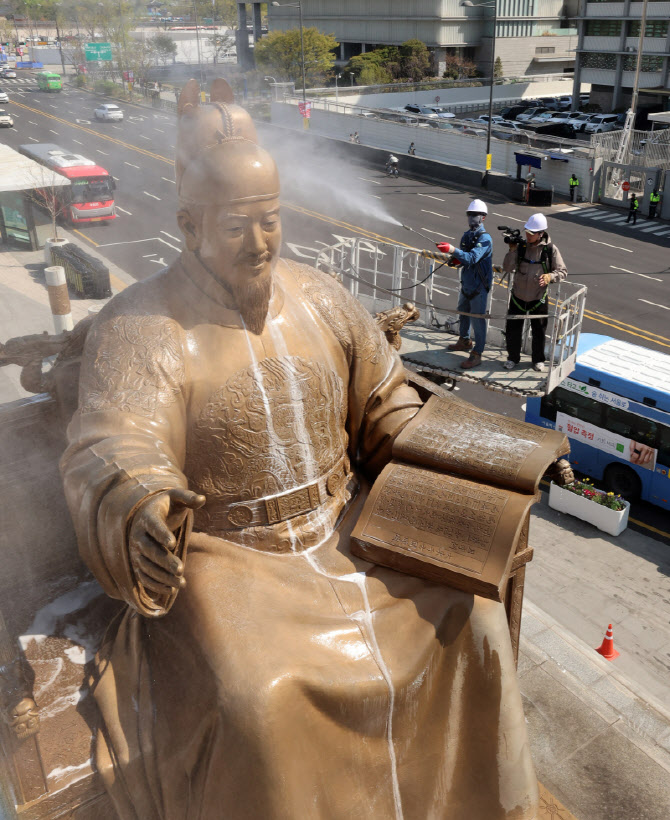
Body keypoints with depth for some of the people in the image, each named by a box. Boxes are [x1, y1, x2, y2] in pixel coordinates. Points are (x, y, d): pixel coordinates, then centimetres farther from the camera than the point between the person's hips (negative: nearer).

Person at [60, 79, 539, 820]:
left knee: (471, 619, -7)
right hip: (226, 556, -3)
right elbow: (110, 451, -26)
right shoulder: (138, 329, -12)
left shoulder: (320, 299, 3)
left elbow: (387, 405, 10)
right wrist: (138, 504, -48)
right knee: (255, 699, -27)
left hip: (344, 528, 4)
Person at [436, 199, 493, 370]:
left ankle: (477, 354, 5)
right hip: (466, 283, 9)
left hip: (479, 286, -9)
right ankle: (464, 341, 44)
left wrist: (452, 250, -44)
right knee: (463, 313, 23)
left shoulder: (484, 238, -18)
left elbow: (472, 258, -33)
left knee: (477, 319, -4)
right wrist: (456, 260, -4)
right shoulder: (466, 235, 7)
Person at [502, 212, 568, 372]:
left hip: (538, 298, -2)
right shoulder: (521, 246, -5)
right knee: (512, 329, 9)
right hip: (518, 296, 2)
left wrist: (550, 276, -23)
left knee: (538, 331, 11)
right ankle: (513, 358, 28)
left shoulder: (551, 249, -10)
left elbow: (563, 271, -3)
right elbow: (507, 269, -9)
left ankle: (538, 360, 31)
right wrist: (512, 250, -20)